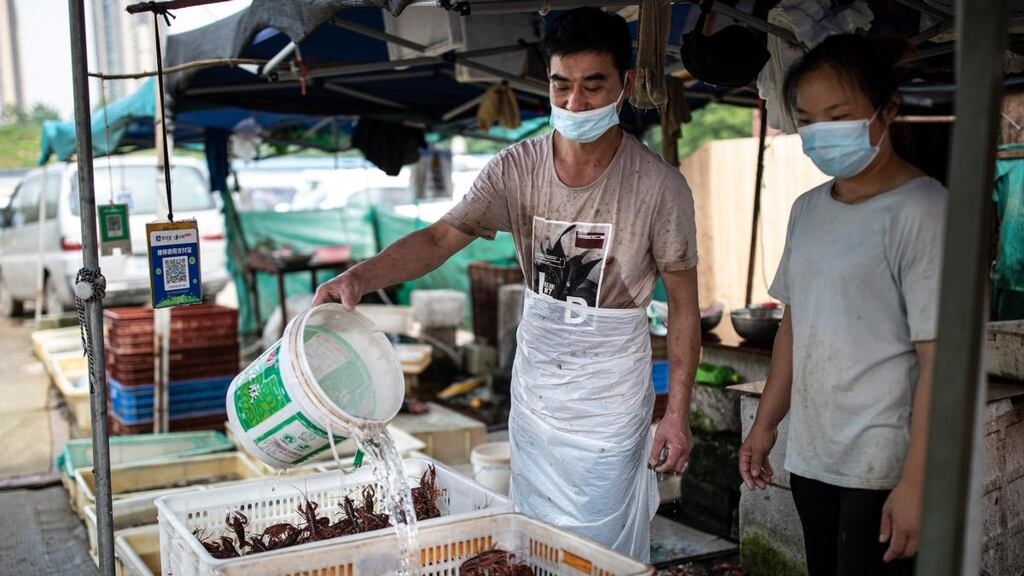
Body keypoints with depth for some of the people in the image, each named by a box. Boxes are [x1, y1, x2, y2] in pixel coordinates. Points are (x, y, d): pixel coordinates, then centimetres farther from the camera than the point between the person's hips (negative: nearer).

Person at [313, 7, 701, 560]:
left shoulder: (659, 186, -15)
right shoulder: (516, 168, -8)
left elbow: (683, 302, -8)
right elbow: (441, 237, -16)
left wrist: (677, 412, -10)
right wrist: (359, 276, -34)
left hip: (612, 395, -3)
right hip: (534, 384, 4)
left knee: (603, 546, 6)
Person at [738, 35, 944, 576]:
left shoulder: (921, 210, -11)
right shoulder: (807, 209, 10)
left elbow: (939, 356, -15)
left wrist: (915, 483, -17)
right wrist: (765, 424, 15)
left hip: (884, 467, -6)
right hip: (810, 456, 6)